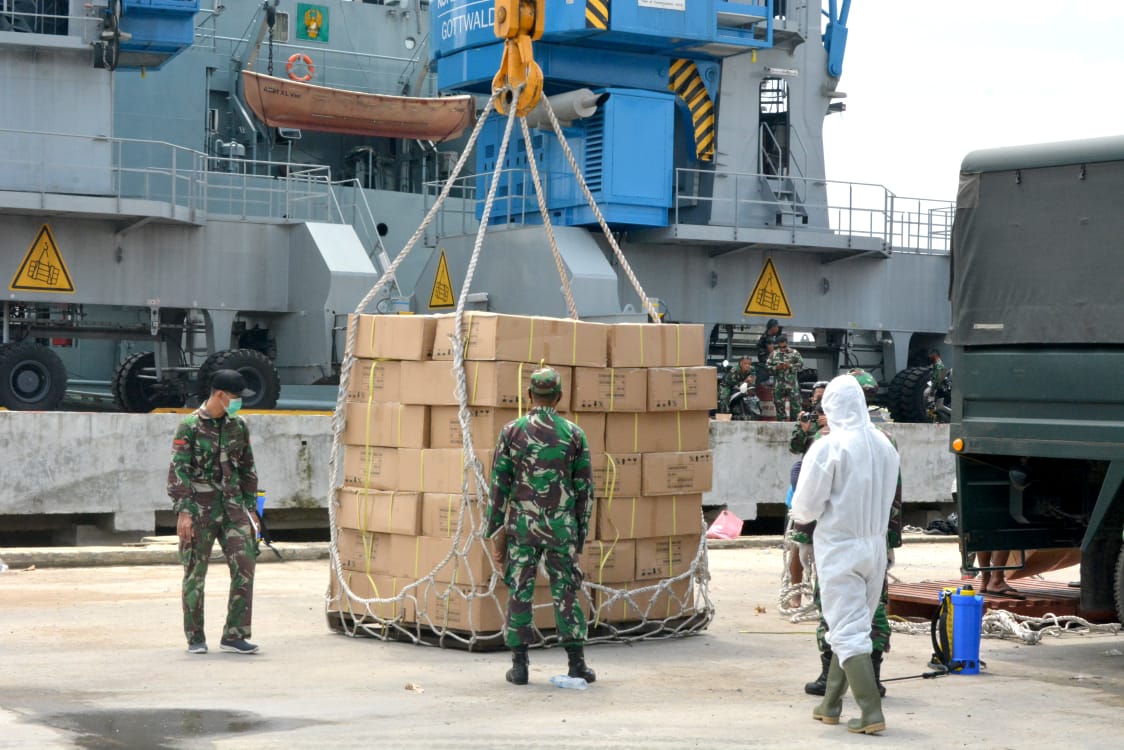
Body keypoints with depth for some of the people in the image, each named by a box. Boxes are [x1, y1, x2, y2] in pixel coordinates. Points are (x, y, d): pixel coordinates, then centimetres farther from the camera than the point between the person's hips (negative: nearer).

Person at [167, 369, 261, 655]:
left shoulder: (239, 426, 10)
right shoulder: (190, 426, -7)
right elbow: (178, 471, -10)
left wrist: (251, 508, 13)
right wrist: (183, 511, -16)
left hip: (232, 505, 5)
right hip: (200, 507, -5)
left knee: (244, 566, -6)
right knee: (195, 573, 3)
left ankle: (234, 635, -1)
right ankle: (195, 638, 13)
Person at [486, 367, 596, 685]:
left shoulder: (512, 431, -2)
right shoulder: (574, 434, 1)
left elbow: (499, 486, -3)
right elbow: (585, 489, 2)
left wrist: (496, 534, 3)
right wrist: (581, 534, 10)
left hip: (522, 526, -1)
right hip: (561, 527, 1)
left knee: (520, 593, 5)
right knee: (566, 593, 9)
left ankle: (519, 666, 4)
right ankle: (577, 663, 7)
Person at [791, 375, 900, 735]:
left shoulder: (828, 447, -15)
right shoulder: (884, 445, 3)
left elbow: (807, 505, -12)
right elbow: (887, 497, 8)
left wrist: (800, 514, 9)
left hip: (840, 548, -6)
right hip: (875, 545, 6)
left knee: (848, 631, -3)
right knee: (851, 626, 18)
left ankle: (871, 712, -11)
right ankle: (831, 704, 27)